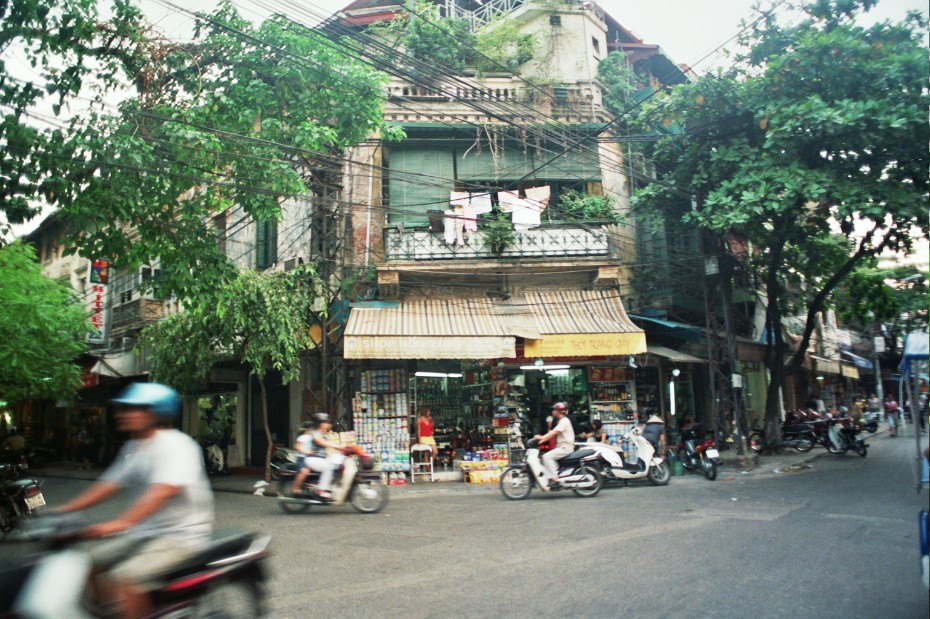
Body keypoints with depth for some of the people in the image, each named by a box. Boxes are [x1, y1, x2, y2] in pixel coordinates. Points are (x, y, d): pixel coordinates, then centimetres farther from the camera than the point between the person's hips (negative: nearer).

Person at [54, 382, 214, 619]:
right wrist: (62, 509, 3)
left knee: (122, 580, -25)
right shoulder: (133, 448, 11)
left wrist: (119, 523, -42)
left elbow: (162, 491, -32)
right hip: (147, 533, 9)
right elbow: (109, 485, 14)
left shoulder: (176, 445, -18)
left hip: (182, 536, -9)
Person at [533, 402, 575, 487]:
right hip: (562, 446, 10)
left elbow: (554, 432, -24)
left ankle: (554, 478, -26)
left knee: (547, 457, -23)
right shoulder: (560, 421, 20)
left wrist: (542, 437, -29)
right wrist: (542, 440, 3)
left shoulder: (564, 421, -12)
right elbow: (553, 433, 15)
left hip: (566, 447, -10)